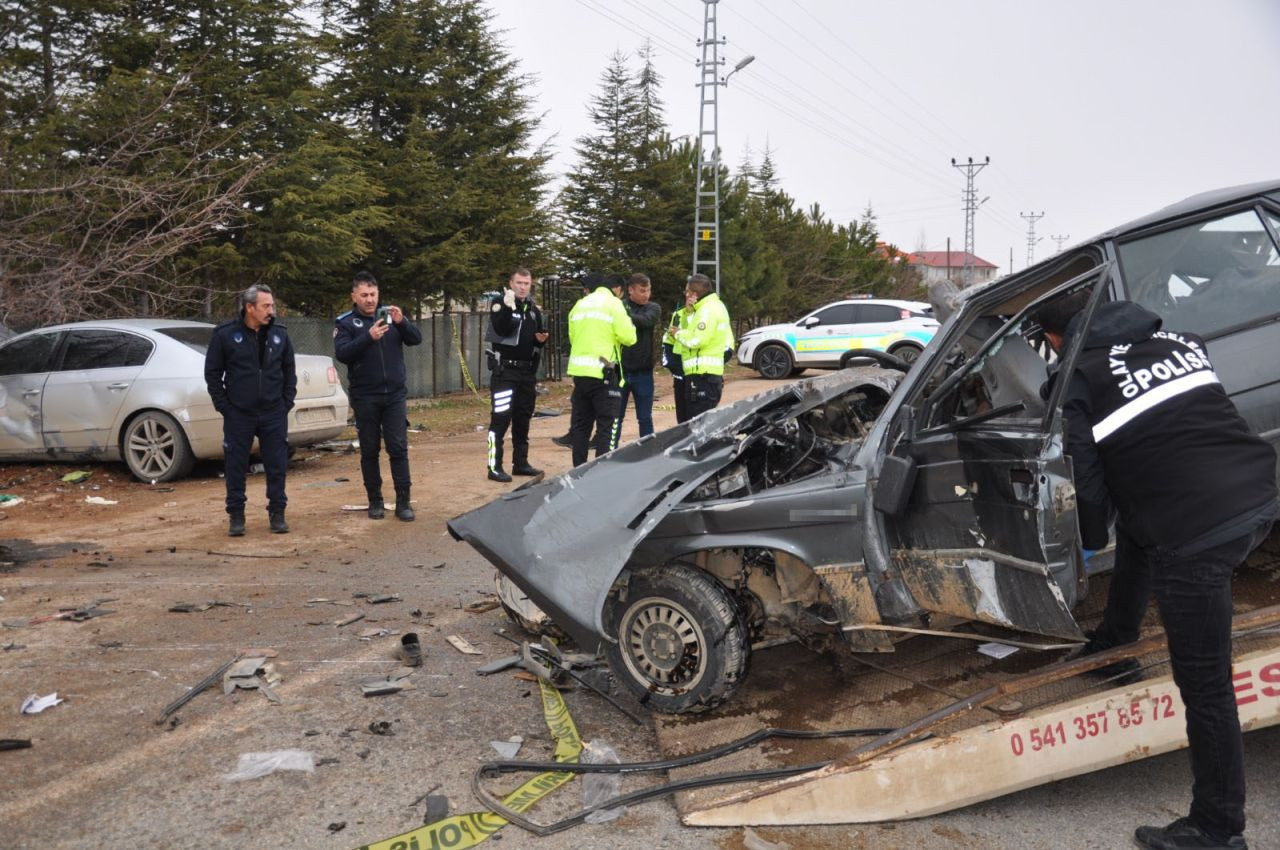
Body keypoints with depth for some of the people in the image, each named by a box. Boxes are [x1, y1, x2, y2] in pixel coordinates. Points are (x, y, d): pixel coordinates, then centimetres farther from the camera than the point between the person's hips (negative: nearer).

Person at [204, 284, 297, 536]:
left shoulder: (279, 334, 4)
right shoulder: (225, 334, -4)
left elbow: (289, 371, 12)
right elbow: (212, 373, 1)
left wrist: (287, 402, 4)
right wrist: (224, 406, -4)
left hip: (274, 414, 2)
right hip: (238, 414, -2)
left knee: (277, 465, 4)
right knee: (236, 466, 5)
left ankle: (277, 513, 16)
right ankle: (236, 516, 17)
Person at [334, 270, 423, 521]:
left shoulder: (390, 314, 7)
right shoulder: (345, 322, 0)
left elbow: (416, 339, -1)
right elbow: (342, 353, -15)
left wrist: (402, 322, -21)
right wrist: (368, 337, -28)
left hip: (394, 394, 1)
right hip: (364, 397, -1)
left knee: (399, 448, -2)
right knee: (369, 451, 6)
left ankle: (403, 502, 1)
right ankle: (375, 501, 16)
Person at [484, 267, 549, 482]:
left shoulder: (533, 308, 15)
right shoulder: (500, 303, -3)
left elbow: (540, 334, 23)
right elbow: (501, 329, -20)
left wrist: (542, 339, 0)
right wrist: (508, 307, -34)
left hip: (528, 371, 7)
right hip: (505, 370, -7)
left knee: (523, 418, 11)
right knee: (501, 417, -10)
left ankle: (520, 462, 20)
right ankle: (495, 466, -8)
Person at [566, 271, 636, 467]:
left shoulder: (579, 306, 12)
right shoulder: (613, 303, -3)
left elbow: (572, 337, 15)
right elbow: (628, 337, -10)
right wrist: (628, 324, 10)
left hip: (579, 370, 5)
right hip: (603, 372, -5)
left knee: (580, 423, 14)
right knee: (607, 425, 0)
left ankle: (579, 469, 18)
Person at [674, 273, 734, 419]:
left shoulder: (708, 310, -14)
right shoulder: (713, 306, 19)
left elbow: (697, 339, -23)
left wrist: (679, 334, -7)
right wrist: (689, 312, 7)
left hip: (702, 375, -11)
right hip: (709, 374, 11)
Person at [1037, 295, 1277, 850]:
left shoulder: (1079, 378, 0)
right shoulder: (1179, 339, 17)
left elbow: (1085, 477, 0)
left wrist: (1091, 540, 18)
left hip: (1198, 529, -8)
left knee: (1203, 684, 2)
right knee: (1136, 528, 34)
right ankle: (1114, 645, 48)